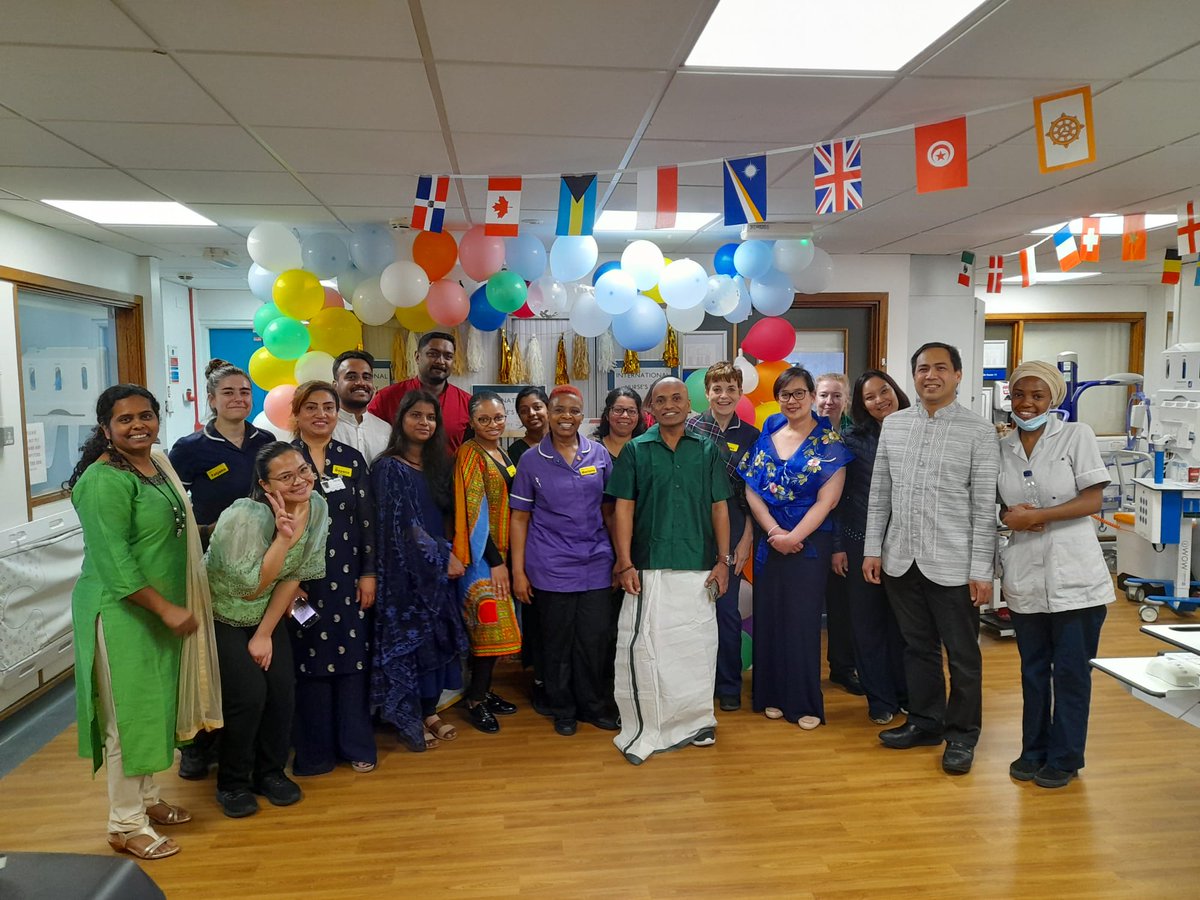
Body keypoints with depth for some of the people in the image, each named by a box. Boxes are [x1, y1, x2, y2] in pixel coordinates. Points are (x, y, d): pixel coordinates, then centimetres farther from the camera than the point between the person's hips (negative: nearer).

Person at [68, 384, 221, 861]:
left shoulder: (158, 462, 7)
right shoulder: (106, 480, -20)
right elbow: (114, 561, -24)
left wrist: (175, 606, 16)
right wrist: (167, 608, -22)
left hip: (161, 609, 9)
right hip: (122, 613, -8)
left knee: (154, 705, 19)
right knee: (130, 713, 3)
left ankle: (146, 798, 36)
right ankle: (126, 825, 18)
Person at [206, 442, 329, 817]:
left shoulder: (316, 507, -14)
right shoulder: (246, 517, -30)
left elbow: (295, 575, -7)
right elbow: (249, 588, -26)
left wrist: (265, 634, -7)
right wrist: (284, 537, -34)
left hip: (266, 615, 5)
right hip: (221, 616, -5)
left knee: (282, 687, -4)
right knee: (248, 694, -12)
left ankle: (270, 772, 20)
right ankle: (232, 783, 11)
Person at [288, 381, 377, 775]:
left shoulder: (352, 459, 6)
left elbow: (367, 520, 6)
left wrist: (369, 572, 0)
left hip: (348, 577, 2)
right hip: (300, 578, -2)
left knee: (353, 658, 6)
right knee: (308, 660, 4)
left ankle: (356, 744, 21)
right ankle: (314, 752, 19)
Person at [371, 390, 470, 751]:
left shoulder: (436, 465, 10)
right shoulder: (389, 467, -10)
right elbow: (402, 525, -16)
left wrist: (448, 555, 2)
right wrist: (444, 557, -13)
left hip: (438, 569, 7)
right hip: (406, 570, -6)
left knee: (437, 638, 10)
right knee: (409, 639, 1)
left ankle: (430, 711, 24)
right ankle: (408, 721, 15)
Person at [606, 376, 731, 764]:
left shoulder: (707, 451, 8)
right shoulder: (635, 450, 4)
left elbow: (719, 508, 8)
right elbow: (623, 509, 1)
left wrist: (723, 561, 3)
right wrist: (625, 564, -5)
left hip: (699, 568, 2)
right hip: (648, 568, -1)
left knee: (697, 646, 9)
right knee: (644, 647, -2)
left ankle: (696, 721, 26)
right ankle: (644, 731, 10)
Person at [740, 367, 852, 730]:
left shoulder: (829, 441, -4)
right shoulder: (767, 435, 6)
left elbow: (827, 500, -9)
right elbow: (751, 490, 1)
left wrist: (793, 537, -15)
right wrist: (774, 532, -10)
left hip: (809, 541, -3)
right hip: (769, 540, 3)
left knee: (802, 617, 0)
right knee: (769, 615, 7)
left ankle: (805, 703, 14)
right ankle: (773, 696, 21)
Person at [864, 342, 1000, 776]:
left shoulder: (979, 431, -6)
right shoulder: (892, 424, 6)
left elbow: (985, 505, -8)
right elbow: (879, 493, 9)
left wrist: (981, 569, -10)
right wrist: (872, 549, 6)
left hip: (953, 565, -3)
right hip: (901, 560, 4)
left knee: (962, 655, 10)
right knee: (918, 648, 18)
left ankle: (962, 735, 28)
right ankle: (924, 722, 34)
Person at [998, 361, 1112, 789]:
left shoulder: (1077, 436, -4)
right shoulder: (1002, 447, 6)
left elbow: (1093, 499, -8)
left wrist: (1038, 516, -17)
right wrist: (1009, 515, -9)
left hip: (1074, 575, -3)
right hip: (1025, 577, 3)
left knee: (1071, 670, 6)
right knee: (1033, 669, 14)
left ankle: (1065, 758, 21)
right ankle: (1034, 750, 28)